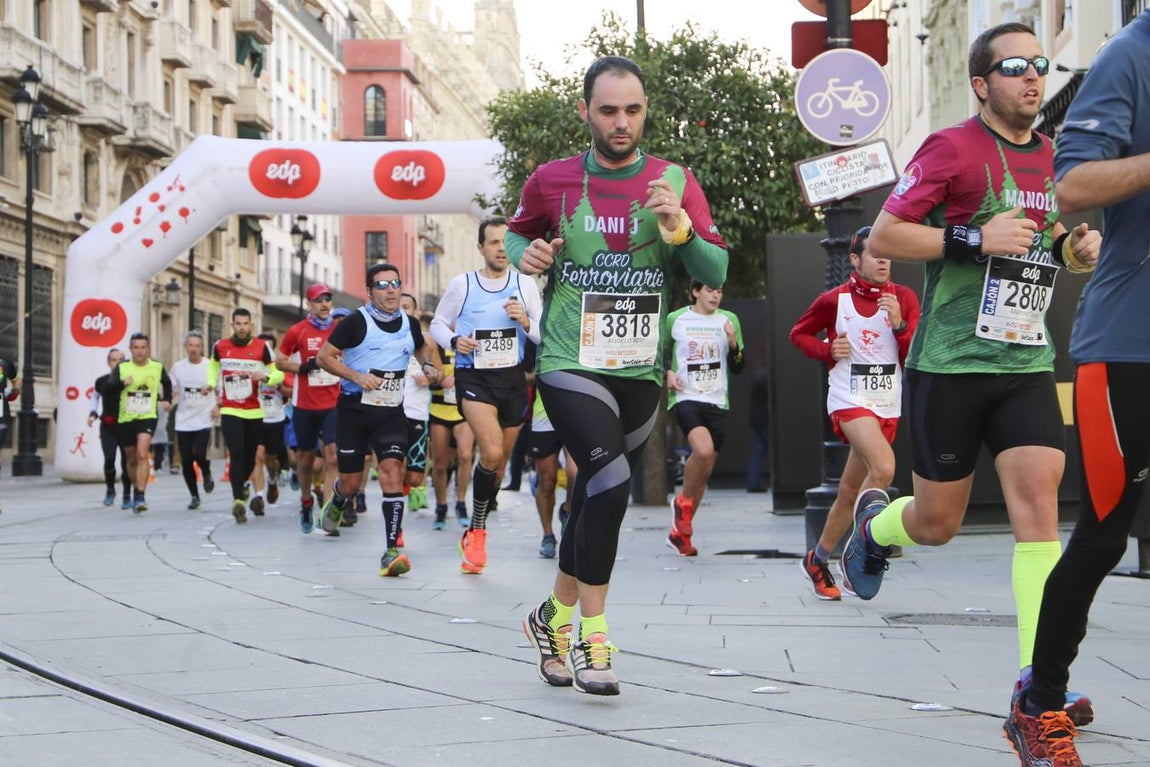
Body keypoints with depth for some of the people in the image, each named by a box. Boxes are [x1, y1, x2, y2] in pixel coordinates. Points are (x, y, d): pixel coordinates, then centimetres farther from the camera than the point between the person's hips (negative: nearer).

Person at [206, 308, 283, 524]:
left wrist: (265, 377, -19)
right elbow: (213, 364, 25)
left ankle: (242, 486, 40)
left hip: (254, 411, 1)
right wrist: (211, 383, 8)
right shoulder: (220, 346, 4)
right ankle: (238, 500, -19)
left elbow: (278, 373, 2)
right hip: (230, 411, -1)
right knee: (236, 454, -15)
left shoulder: (261, 347, -1)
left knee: (250, 457, 10)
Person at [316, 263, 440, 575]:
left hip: (391, 412, 2)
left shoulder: (410, 324, 6)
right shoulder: (356, 322, -9)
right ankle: (335, 506, 46)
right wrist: (357, 376, -18)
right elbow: (324, 356, -7)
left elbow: (422, 348, 28)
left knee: (392, 472, -17)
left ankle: (391, 551, -18)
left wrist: (428, 365, 6)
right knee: (351, 481, 6)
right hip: (355, 408, -2)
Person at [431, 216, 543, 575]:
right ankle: (478, 530, -6)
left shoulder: (525, 285, 4)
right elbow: (438, 324, 9)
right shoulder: (461, 284, -1)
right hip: (473, 378, -4)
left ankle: (473, 534, 30)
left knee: (499, 464, 11)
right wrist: (455, 340, -12)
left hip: (512, 379, 4)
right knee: (492, 452, -25)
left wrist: (525, 321, -16)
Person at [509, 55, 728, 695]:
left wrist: (679, 228, -19)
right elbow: (518, 233, 19)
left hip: (641, 371, 3)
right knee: (612, 480, -22)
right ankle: (592, 634, -12)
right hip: (570, 365, -3)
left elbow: (716, 273, -2)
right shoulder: (554, 181, 0)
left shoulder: (675, 181, 2)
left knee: (595, 496, 13)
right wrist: (527, 254, -3)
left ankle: (556, 616, 35)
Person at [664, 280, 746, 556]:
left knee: (704, 471, 7)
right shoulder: (675, 320, 1)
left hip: (717, 402, 4)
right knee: (703, 449, -30)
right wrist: (667, 373, -4)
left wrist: (733, 344, -10)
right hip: (685, 398, -4)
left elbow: (737, 369, 8)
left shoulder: (729, 320, 8)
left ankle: (679, 532, 22)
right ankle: (683, 501, -3)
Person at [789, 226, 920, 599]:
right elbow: (799, 333, 12)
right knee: (883, 466, -28)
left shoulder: (904, 298, 3)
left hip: (888, 406, 4)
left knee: (850, 492, 10)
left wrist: (899, 325, -18)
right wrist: (827, 349, -6)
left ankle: (817, 560, 28)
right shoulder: (834, 299, -3)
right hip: (849, 400, -4)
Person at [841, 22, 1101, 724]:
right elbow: (883, 237, -10)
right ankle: (874, 525, 42)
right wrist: (976, 239, -20)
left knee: (1039, 502, -12)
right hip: (950, 366, -4)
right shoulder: (954, 148, -7)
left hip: (1027, 363, 4)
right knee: (936, 525, 5)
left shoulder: (1052, 159, 12)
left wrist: (1074, 248, 5)